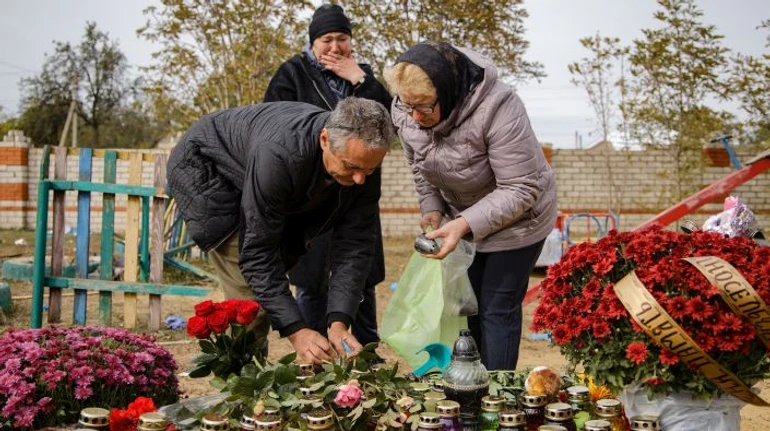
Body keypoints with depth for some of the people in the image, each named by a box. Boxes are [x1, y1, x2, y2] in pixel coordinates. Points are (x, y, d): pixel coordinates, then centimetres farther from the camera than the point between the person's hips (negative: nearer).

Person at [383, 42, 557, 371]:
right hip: (462, 218, 6)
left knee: (498, 310, -3)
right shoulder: (404, 111, -17)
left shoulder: (497, 109, -36)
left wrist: (465, 224, -37)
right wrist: (432, 209, -8)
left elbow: (521, 190, -30)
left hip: (514, 220, -6)